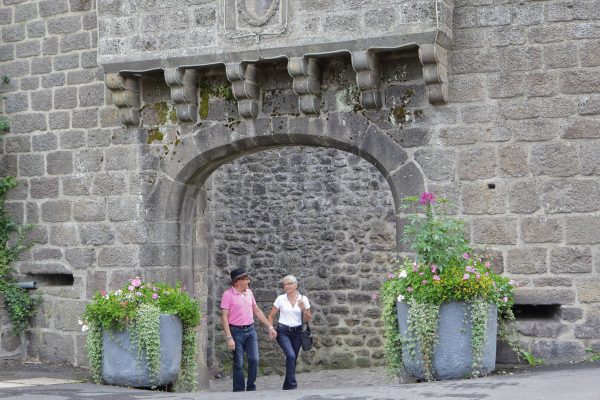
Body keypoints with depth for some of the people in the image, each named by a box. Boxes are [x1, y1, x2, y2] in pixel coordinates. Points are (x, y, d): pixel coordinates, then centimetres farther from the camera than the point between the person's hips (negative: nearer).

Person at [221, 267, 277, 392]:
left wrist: (270, 327, 15)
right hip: (236, 331, -5)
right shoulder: (228, 295, -9)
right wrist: (229, 338, -19)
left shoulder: (249, 292, 10)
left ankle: (251, 388, 10)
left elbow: (257, 311, 18)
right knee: (239, 364, -1)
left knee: (254, 360, -3)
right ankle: (239, 391, 7)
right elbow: (224, 317, -13)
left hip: (251, 330, 5)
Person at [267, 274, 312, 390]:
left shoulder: (303, 299, 3)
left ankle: (287, 385, 20)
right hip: (283, 331, -2)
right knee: (291, 356, -22)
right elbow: (270, 316, 6)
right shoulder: (280, 299, -1)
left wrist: (303, 309, -11)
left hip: (297, 332, 2)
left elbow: (308, 319, 5)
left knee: (293, 358, 6)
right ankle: (292, 384, -17)